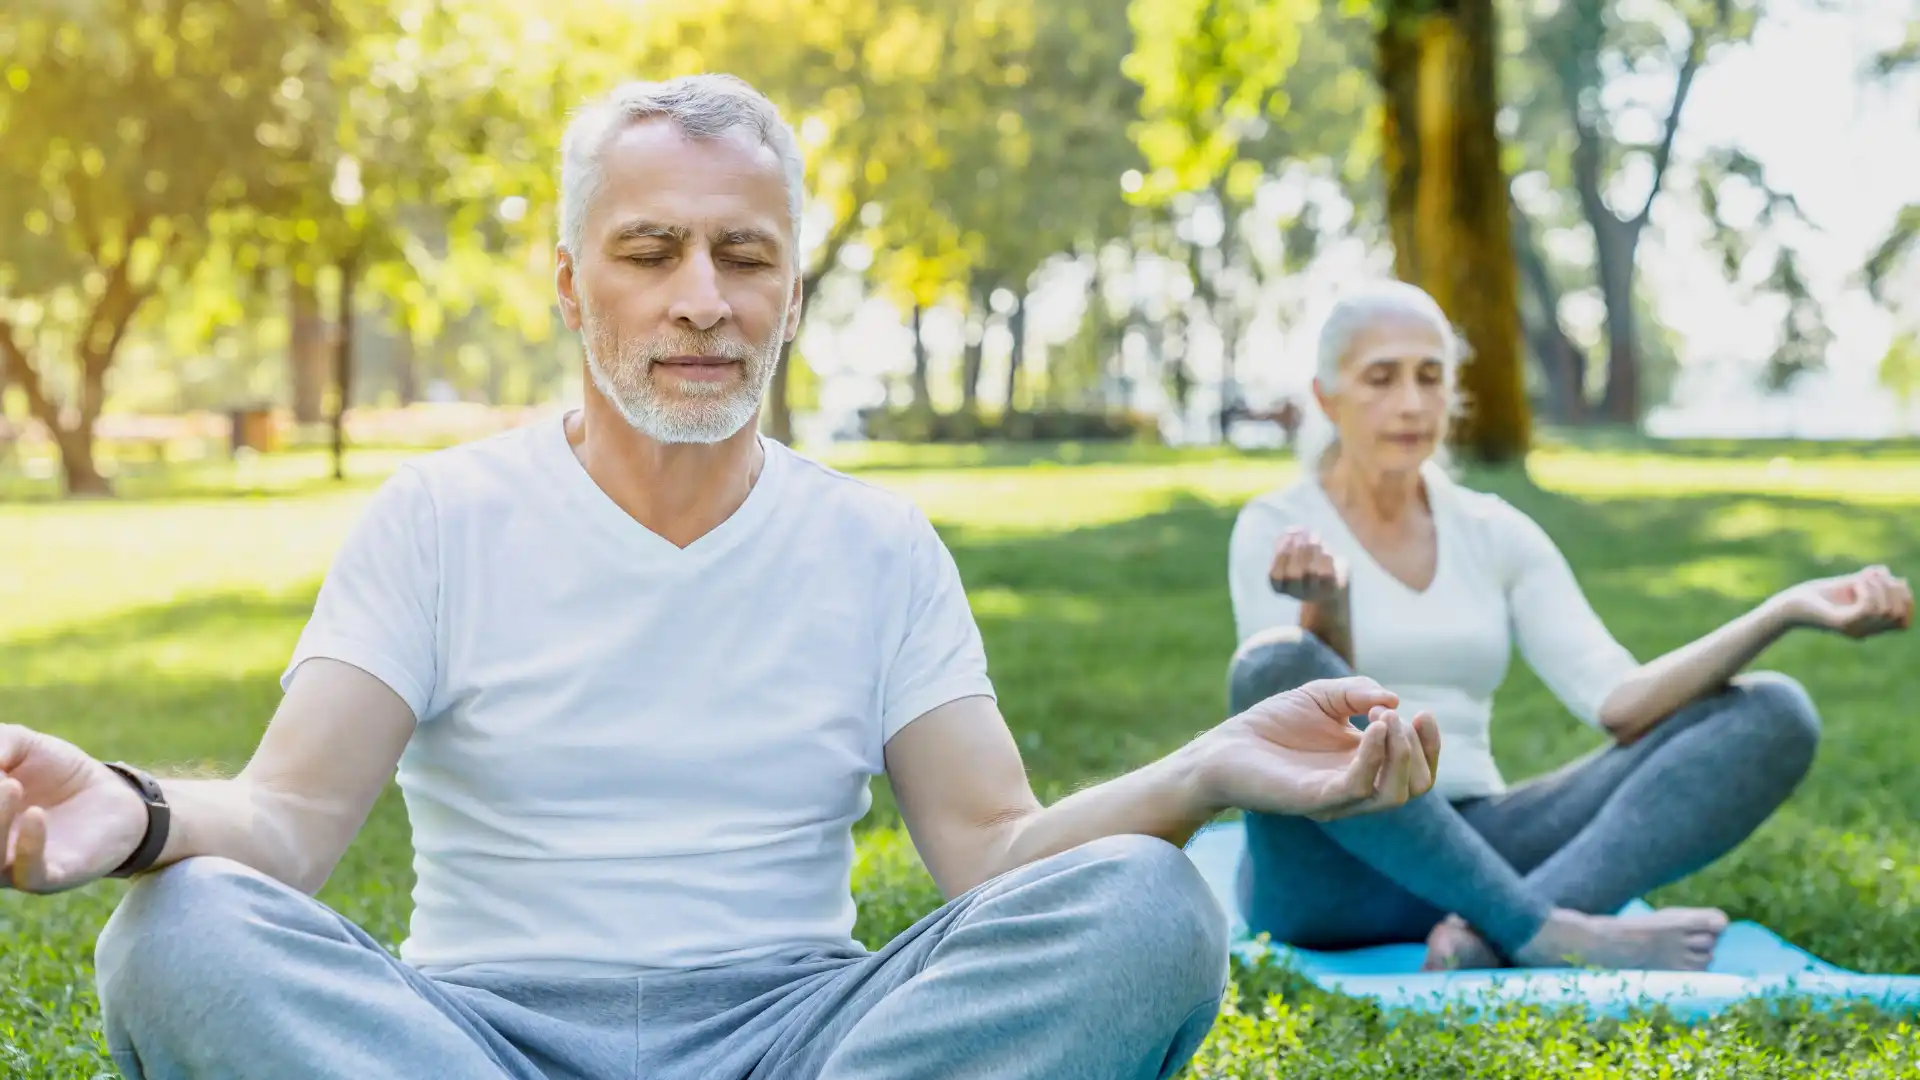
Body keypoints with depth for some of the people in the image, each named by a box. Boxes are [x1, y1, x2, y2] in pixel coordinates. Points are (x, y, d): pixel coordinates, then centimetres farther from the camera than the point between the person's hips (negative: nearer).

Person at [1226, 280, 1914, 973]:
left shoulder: (1496, 533, 12)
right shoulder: (1276, 526, 0)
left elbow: (1619, 702, -1)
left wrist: (1784, 612, -14)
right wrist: (1325, 607, -34)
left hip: (1474, 856, 5)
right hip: (1330, 873, -5)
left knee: (1772, 714, -12)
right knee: (1278, 667, -37)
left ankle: (1491, 934, -35)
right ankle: (1548, 931, -33)